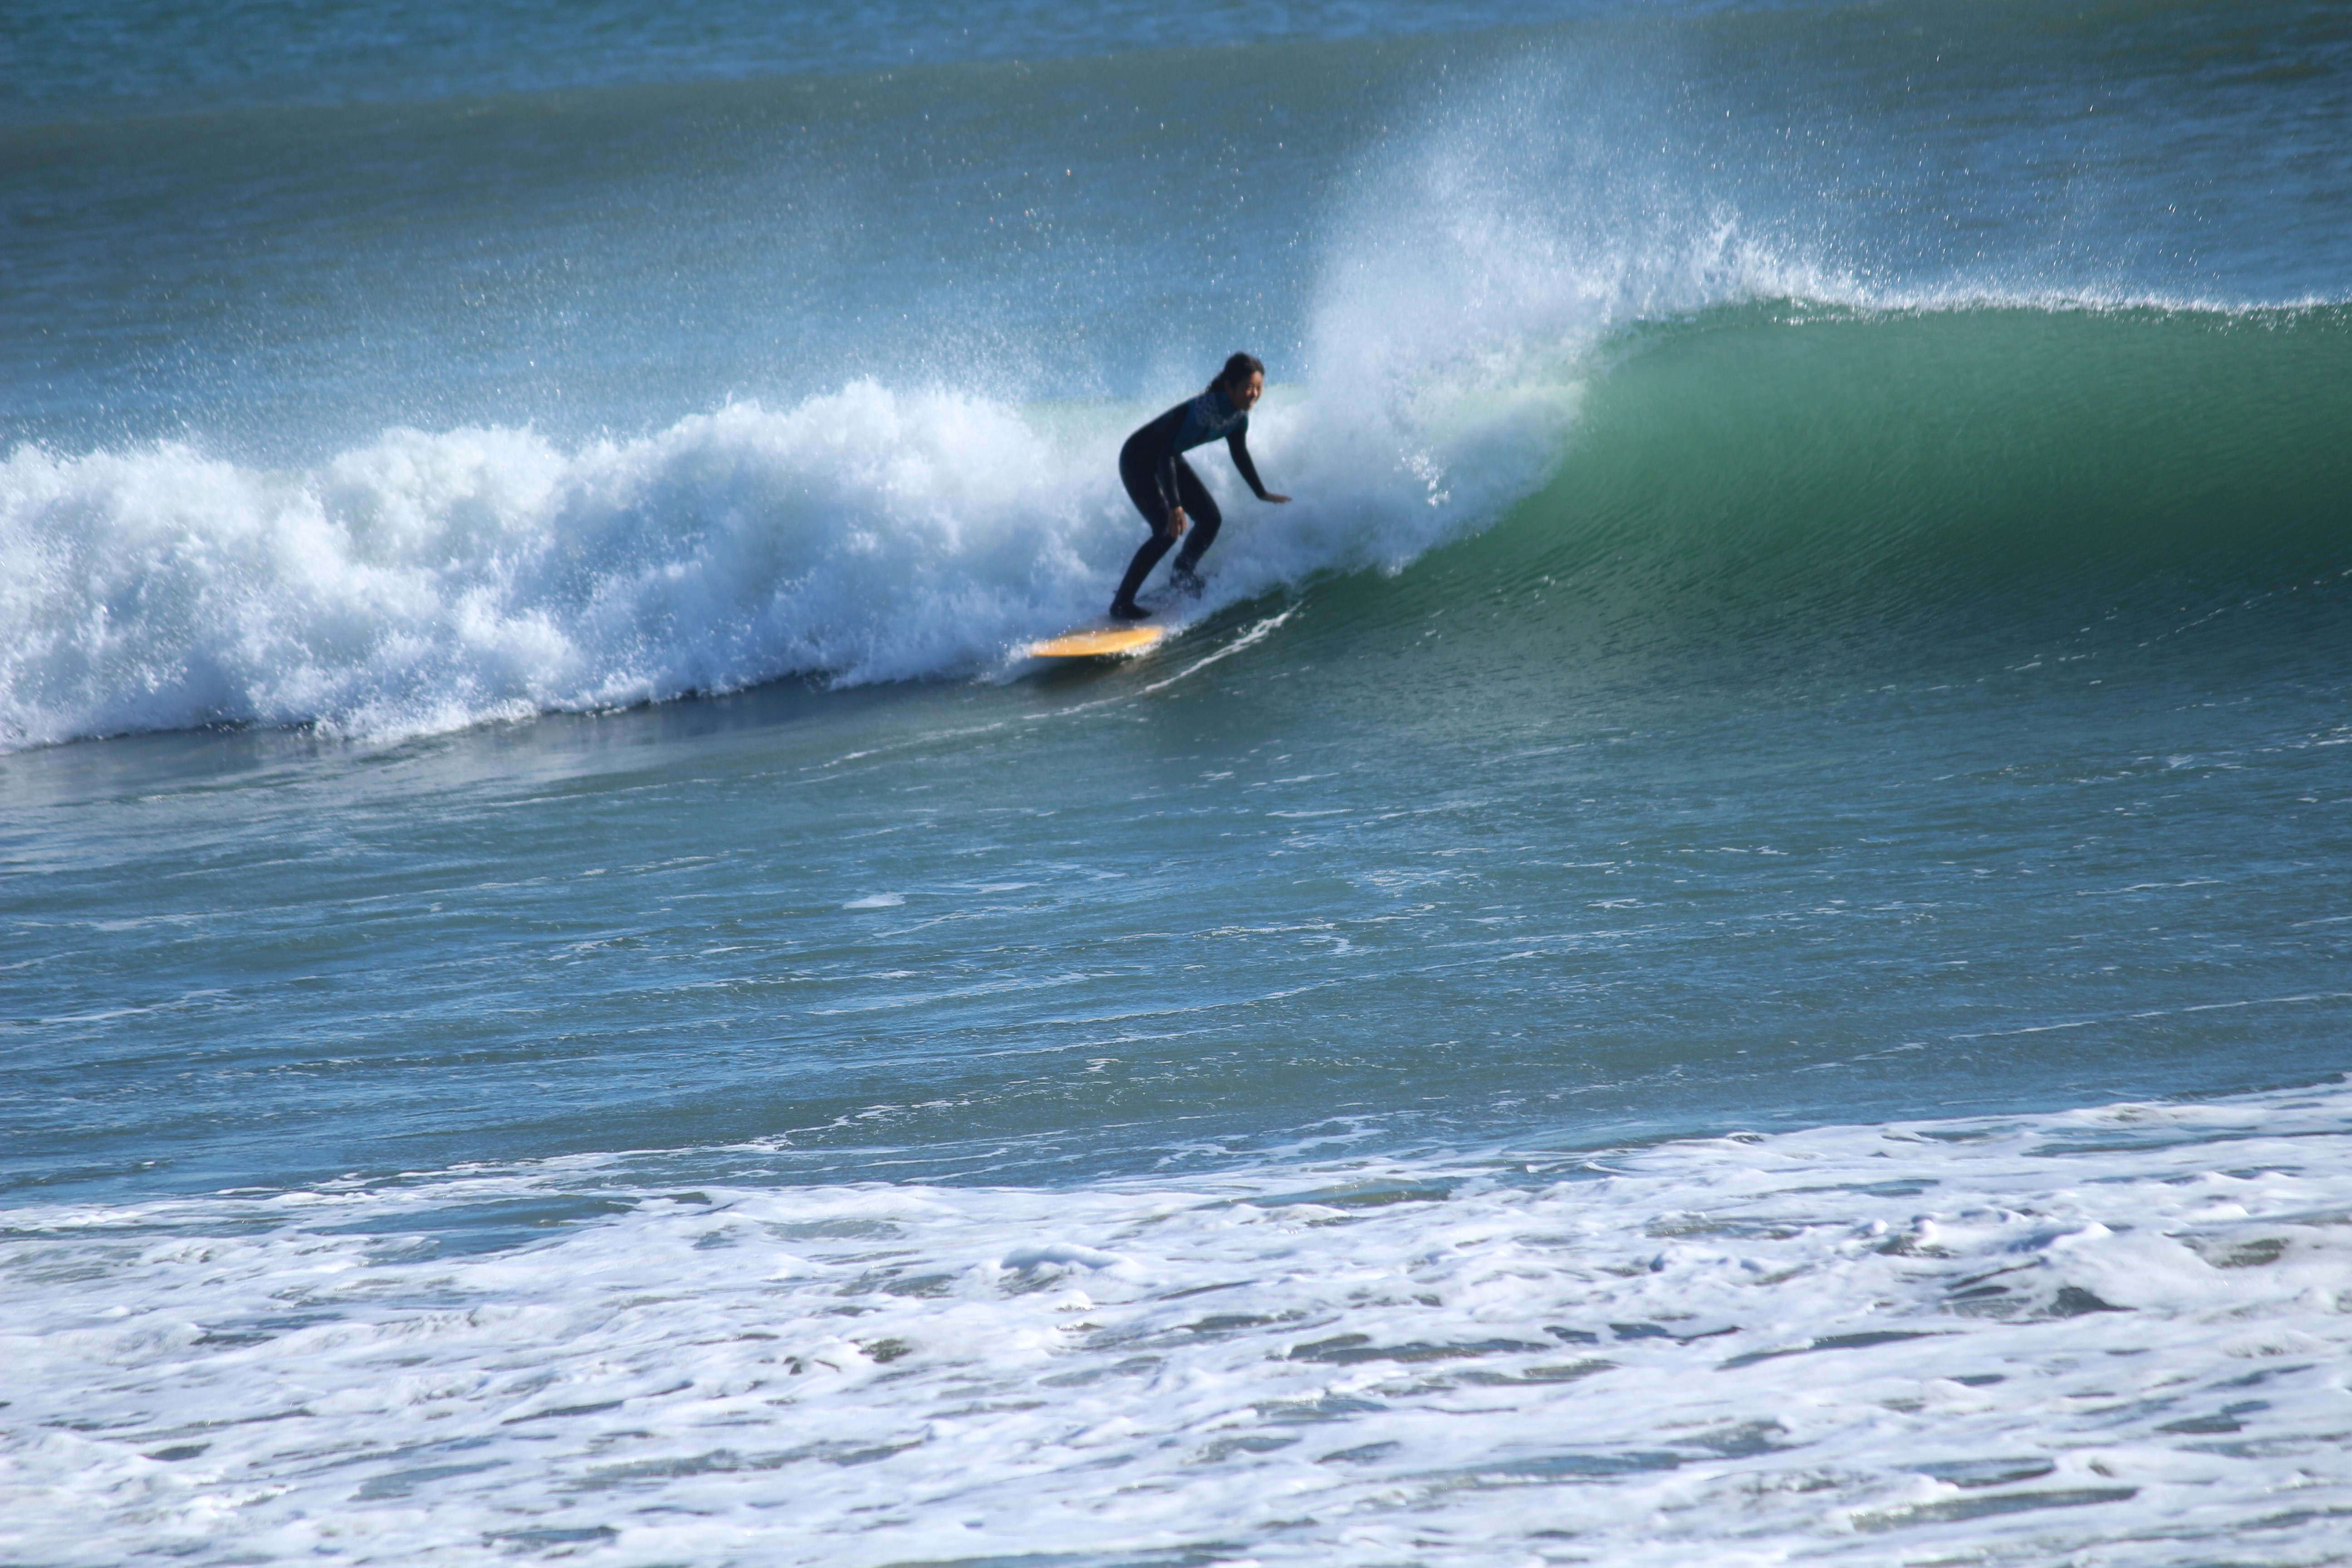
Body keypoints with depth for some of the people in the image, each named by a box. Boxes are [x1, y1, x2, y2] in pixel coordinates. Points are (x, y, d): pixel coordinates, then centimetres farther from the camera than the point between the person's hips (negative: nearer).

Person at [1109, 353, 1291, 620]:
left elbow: (1239, 453, 11)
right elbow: (1167, 457, -40)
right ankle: (1122, 603, -12)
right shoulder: (1205, 410, -36)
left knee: (1211, 520, 3)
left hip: (1169, 460, 8)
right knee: (1168, 531, -19)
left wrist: (1262, 494, 20)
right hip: (1139, 462, -8)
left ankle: (1183, 573, 30)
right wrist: (1175, 507, -49)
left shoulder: (1239, 414, -10)